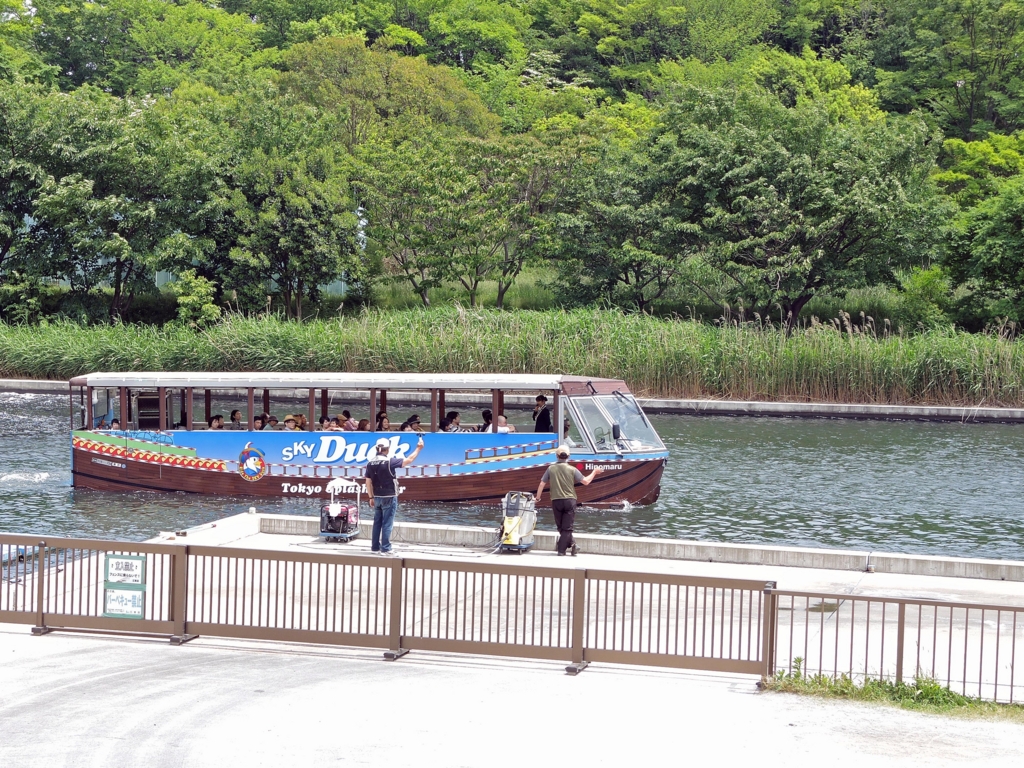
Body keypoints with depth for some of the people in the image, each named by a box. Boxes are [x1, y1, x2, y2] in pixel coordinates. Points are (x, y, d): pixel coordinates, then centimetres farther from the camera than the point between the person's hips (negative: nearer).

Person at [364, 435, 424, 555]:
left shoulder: (370, 463, 2)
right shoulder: (389, 461, -15)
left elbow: (368, 482, 6)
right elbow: (409, 460, -12)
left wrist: (370, 497, 14)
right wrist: (418, 448, 0)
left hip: (377, 497, 6)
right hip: (389, 497, -6)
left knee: (377, 522, 12)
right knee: (387, 524, -2)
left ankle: (375, 547, 15)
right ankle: (385, 549, -1)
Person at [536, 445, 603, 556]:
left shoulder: (551, 468, 0)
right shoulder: (572, 469, -4)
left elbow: (542, 484, 1)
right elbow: (586, 481, -2)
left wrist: (538, 498, 13)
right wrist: (594, 472, 14)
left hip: (556, 501, 1)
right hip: (570, 500, -1)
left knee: (560, 527, 14)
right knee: (567, 527, 3)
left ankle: (572, 544, 8)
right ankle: (561, 549, -1)